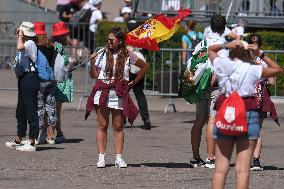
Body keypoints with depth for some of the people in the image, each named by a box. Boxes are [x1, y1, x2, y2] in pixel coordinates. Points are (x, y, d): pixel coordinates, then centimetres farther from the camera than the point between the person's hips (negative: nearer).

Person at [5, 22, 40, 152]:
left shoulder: (30, 44, -14)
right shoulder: (25, 44, 16)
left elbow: (20, 47, -34)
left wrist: (20, 36, -20)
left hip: (29, 79, -11)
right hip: (23, 79, 11)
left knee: (31, 110, -8)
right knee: (20, 111, 17)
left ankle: (31, 142, -7)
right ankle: (18, 141, 27)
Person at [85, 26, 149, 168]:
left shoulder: (127, 55, 3)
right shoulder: (102, 54, 4)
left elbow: (145, 67, 15)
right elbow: (93, 75, 4)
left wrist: (134, 82, 10)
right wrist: (93, 62, -11)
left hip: (119, 94, 0)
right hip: (102, 92, 0)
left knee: (118, 127, 2)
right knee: (102, 125, -1)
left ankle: (118, 158, 5)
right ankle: (101, 157, 1)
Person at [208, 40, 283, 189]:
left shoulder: (222, 65, 4)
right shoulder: (252, 70, -1)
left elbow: (211, 49, 24)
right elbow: (278, 70, 12)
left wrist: (226, 45, 8)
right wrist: (260, 54, 9)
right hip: (248, 115, -2)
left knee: (220, 168, 7)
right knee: (243, 170, -2)